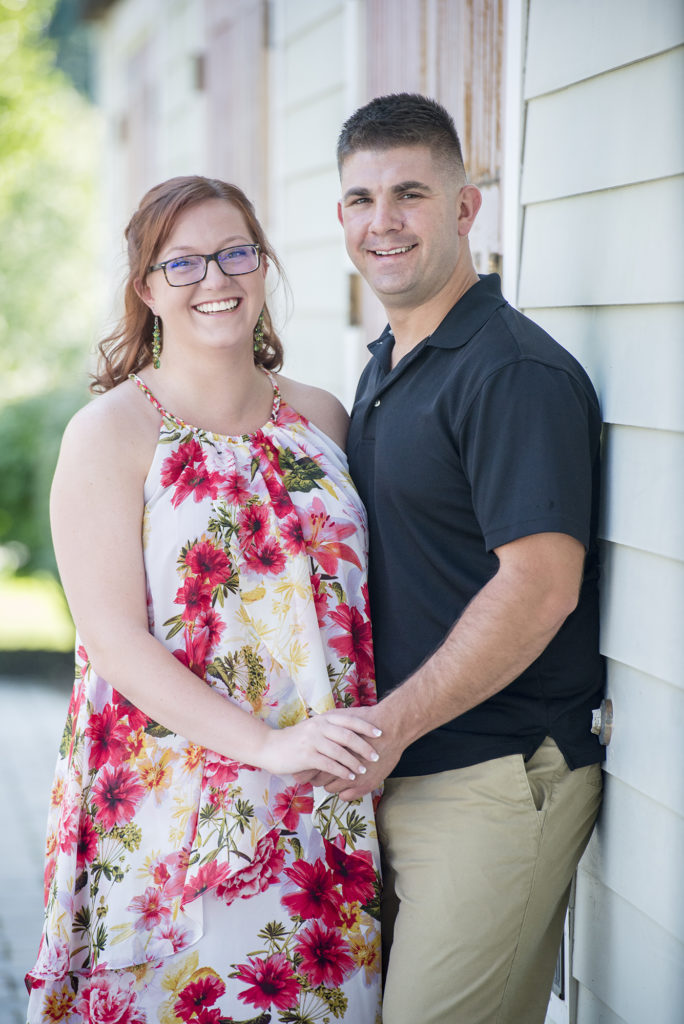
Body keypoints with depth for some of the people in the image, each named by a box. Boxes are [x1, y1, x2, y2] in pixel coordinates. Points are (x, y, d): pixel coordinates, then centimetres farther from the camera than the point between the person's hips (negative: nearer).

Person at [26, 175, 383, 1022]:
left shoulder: (320, 416, 10)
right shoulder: (109, 432, -6)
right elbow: (114, 637, -13)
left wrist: (387, 727, 0)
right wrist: (267, 743, -19)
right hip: (175, 807, -4)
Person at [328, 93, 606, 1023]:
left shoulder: (515, 373, -15)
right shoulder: (385, 367, 15)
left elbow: (540, 587, -22)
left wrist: (391, 723, -20)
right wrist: (374, 734, 13)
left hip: (496, 783, -9)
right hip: (397, 771, 9)